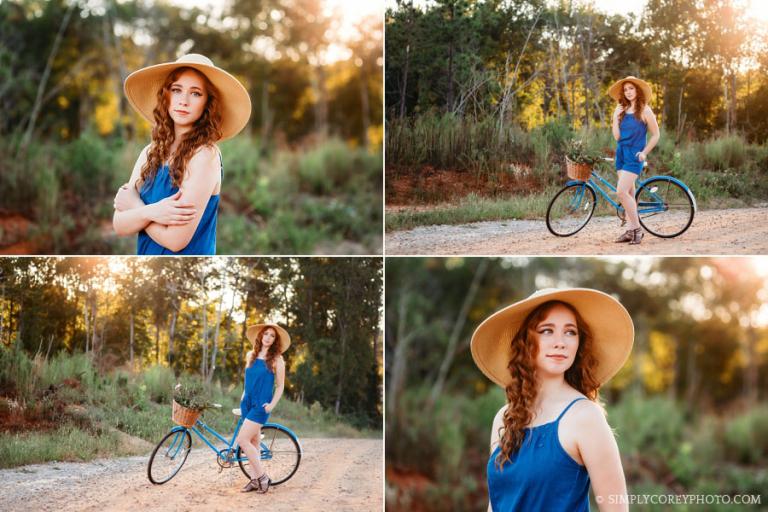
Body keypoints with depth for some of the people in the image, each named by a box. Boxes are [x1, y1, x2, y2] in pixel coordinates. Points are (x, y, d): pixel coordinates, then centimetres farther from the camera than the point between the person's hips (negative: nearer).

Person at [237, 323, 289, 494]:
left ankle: (262, 476, -6)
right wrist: (243, 397, 14)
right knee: (253, 443, 8)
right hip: (247, 403, 5)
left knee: (242, 440, -15)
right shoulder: (250, 355, 9)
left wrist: (272, 404, -13)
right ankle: (254, 480, 14)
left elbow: (280, 386, -3)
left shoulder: (276, 359, -5)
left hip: (261, 405, -5)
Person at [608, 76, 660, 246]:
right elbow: (617, 136, 5)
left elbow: (655, 135, -3)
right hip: (621, 153, 6)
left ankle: (637, 228, -7)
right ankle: (630, 231, 11)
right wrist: (615, 118, -5)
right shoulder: (621, 110, 9)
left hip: (634, 155, -6)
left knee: (621, 191, -17)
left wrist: (644, 153, -10)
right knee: (629, 193, 8)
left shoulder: (644, 110, -6)